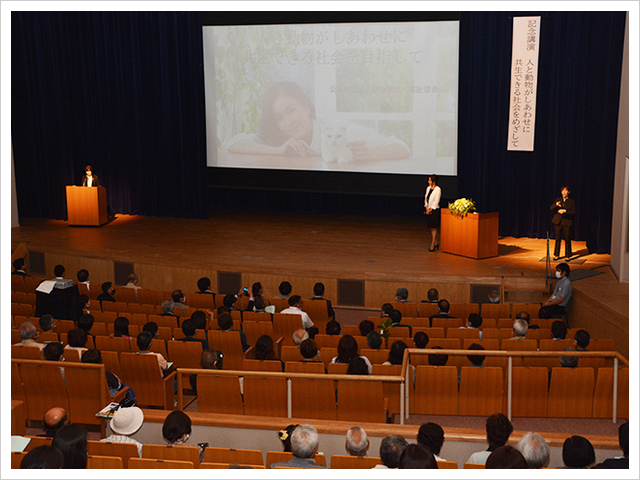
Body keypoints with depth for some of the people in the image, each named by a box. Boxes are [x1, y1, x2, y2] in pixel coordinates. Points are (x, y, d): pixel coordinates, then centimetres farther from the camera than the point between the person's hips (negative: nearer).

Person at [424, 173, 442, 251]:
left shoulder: (438, 189, -11)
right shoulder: (428, 188, 10)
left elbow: (436, 201, -13)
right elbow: (426, 198, 10)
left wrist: (430, 210, -13)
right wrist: (427, 208, -2)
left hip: (435, 210, -7)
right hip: (428, 210, 7)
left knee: (434, 228, -4)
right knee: (431, 228, 10)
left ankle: (433, 245, -2)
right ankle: (436, 243, 20)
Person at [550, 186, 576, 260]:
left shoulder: (572, 202, 1)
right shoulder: (558, 200, 9)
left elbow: (573, 213, -5)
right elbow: (551, 208, 1)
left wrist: (565, 211, -17)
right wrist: (556, 204, -19)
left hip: (567, 223, -2)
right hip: (558, 222, 2)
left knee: (567, 239, 1)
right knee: (558, 239, 6)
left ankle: (568, 256, 11)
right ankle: (556, 255, 17)